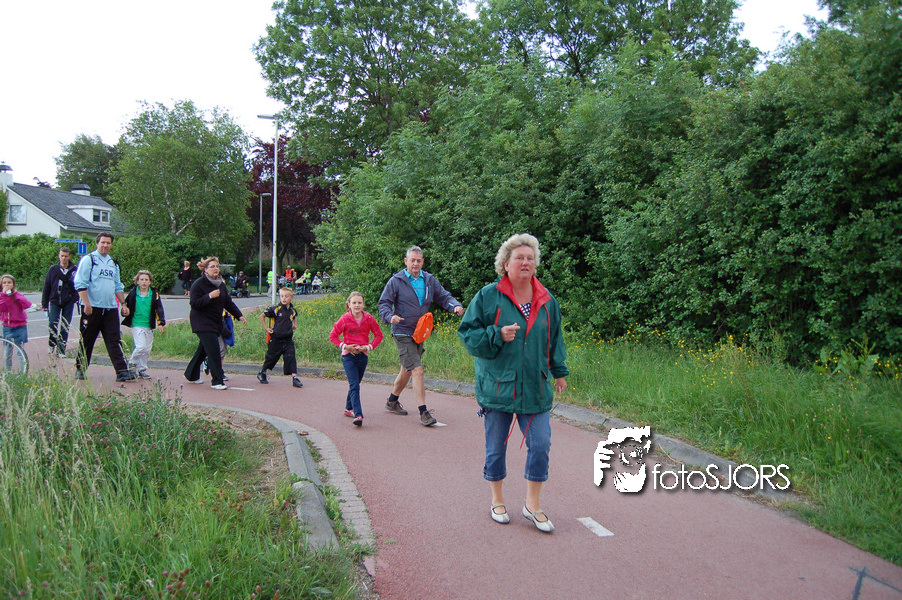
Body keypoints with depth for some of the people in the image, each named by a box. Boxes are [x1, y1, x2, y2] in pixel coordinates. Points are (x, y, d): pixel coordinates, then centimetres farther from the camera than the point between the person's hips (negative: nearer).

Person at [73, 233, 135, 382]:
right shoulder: (88, 259, -1)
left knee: (114, 341, -3)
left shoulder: (113, 263, 18)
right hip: (92, 308, -4)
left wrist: (123, 304, 15)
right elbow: (80, 284, -9)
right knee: (86, 341, 5)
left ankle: (122, 371, -9)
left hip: (110, 309, 5)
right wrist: (86, 304, -17)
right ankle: (80, 370, 18)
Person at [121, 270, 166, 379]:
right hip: (136, 324, -3)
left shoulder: (154, 294, 2)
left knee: (147, 349, 7)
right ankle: (131, 364, 6)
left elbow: (159, 309, 2)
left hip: (149, 326, 3)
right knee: (141, 346, -16)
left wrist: (161, 324, -4)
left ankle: (142, 370, 19)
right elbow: (126, 305, 14)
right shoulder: (133, 293, -1)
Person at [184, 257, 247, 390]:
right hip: (202, 323, -8)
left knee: (202, 350, 17)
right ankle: (217, 381, -11)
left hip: (216, 322, 8)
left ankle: (191, 375, 33)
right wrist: (209, 296, -28)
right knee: (213, 350, -14)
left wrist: (239, 315, 6)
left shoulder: (221, 284, 10)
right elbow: (194, 304, -19)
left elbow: (228, 302, 15)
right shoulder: (198, 284, -12)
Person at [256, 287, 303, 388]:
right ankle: (262, 373, 35)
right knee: (271, 358, 12)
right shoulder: (275, 309, -9)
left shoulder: (293, 311, 5)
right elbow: (262, 316, 0)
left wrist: (294, 325, 12)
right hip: (275, 340, -3)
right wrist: (266, 328, -4)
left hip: (288, 340, 3)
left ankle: (295, 378, -10)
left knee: (291, 357, -9)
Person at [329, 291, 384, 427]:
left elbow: (379, 335, 7)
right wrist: (344, 346, -11)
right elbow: (333, 336, 2)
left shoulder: (369, 319, -2)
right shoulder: (345, 319, -7)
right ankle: (358, 415, -19)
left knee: (355, 384, 15)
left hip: (363, 355, 3)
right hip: (348, 355, -3)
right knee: (354, 385, -13)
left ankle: (349, 408, 35)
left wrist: (370, 346, -7)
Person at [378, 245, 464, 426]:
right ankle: (423, 413, -11)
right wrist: (390, 316, -26)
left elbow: (443, 296, 7)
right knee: (417, 370, -14)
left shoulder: (429, 280, 8)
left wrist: (455, 306, -14)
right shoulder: (396, 281, -5)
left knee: (407, 370, 19)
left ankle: (392, 401, 39)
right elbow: (384, 303, -5)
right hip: (403, 333, -6)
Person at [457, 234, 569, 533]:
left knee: (540, 444, 0)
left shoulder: (547, 301, 8)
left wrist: (559, 371, 19)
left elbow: (554, 340, 19)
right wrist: (497, 336, -19)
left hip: (536, 388, 3)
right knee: (496, 447, 9)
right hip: (497, 385, -3)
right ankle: (497, 500, 29)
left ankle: (532, 503, 17)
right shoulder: (488, 296, -5)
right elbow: (467, 332, -4)